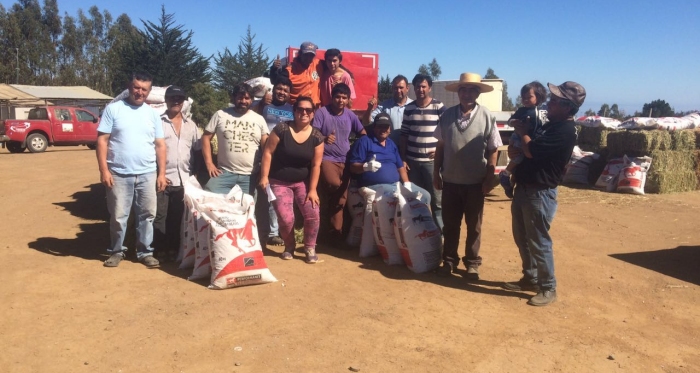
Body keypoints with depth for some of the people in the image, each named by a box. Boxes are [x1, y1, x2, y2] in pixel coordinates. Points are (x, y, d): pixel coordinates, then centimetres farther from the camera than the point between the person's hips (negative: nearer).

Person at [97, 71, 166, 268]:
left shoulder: (153, 114, 9)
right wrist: (104, 170, -10)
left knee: (147, 215, 7)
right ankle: (117, 251, 23)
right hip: (119, 174, -2)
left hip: (147, 175, 3)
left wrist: (161, 174, 3)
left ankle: (145, 252, 20)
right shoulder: (113, 109, 0)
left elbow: (160, 145, 9)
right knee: (118, 216, 6)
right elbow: (102, 141, -3)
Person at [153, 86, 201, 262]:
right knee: (160, 217, 1)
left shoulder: (190, 124, 13)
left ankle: (174, 248, 19)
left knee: (178, 217, 9)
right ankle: (160, 250, 11)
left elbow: (199, 149, 15)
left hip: (184, 179, 4)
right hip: (163, 178, -3)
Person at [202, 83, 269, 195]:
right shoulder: (220, 115, 6)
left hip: (250, 176, 0)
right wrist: (209, 163, -3)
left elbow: (266, 147, 3)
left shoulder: (259, 119, 7)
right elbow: (206, 137, 7)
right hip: (225, 173, 0)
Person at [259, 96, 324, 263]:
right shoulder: (282, 129, -12)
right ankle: (289, 246, 18)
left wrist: (312, 189, -9)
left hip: (303, 182, 2)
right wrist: (264, 176, -14)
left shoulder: (317, 136, -6)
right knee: (286, 219, -13)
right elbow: (268, 152, -9)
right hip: (279, 182, -2)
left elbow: (316, 165, -5)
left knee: (312, 214, -15)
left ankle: (310, 247, 10)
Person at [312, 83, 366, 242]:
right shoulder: (322, 112, -5)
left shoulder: (350, 115, 8)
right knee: (334, 185, -31)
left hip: (345, 160, 4)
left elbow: (363, 134, 17)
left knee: (340, 198, 4)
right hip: (327, 158, -4)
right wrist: (324, 139, -29)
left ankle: (336, 231, 15)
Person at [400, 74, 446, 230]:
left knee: (436, 199, 2)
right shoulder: (408, 108, 7)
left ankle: (440, 231, 11)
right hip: (412, 161, 3)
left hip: (432, 161, -3)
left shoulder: (439, 107, -3)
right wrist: (403, 159, 4)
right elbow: (404, 136, 8)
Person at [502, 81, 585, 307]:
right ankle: (530, 279, 31)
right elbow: (531, 151, 21)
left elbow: (532, 150, -25)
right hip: (524, 188, 10)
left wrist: (521, 131, -6)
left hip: (540, 193, -10)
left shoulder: (564, 131, -18)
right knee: (522, 238, 17)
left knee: (538, 241, -1)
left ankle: (548, 288, 14)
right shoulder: (551, 125, 14)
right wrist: (516, 149, -3)